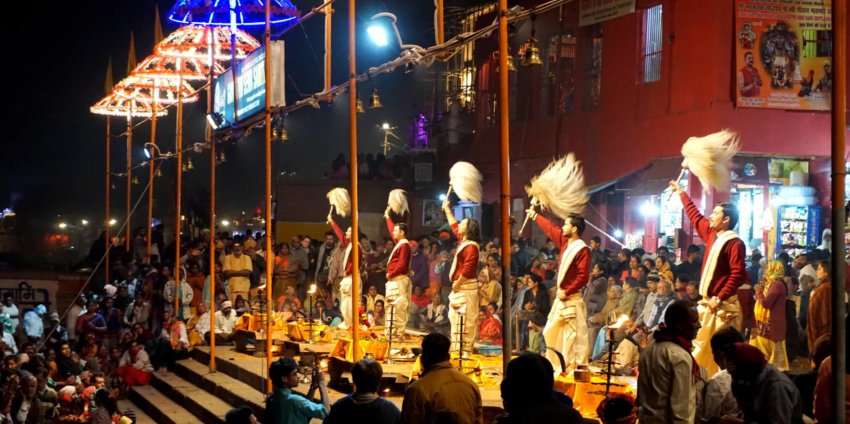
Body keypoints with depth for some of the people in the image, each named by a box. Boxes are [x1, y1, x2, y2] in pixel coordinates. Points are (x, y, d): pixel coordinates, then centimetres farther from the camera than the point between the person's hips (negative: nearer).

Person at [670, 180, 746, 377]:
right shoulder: (712, 235, 12)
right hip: (709, 303, 9)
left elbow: (738, 275, -21)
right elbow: (695, 217, 28)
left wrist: (719, 298, -23)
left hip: (723, 306, -9)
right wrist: (681, 192, 35)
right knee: (702, 348, 11)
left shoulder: (734, 243, -14)